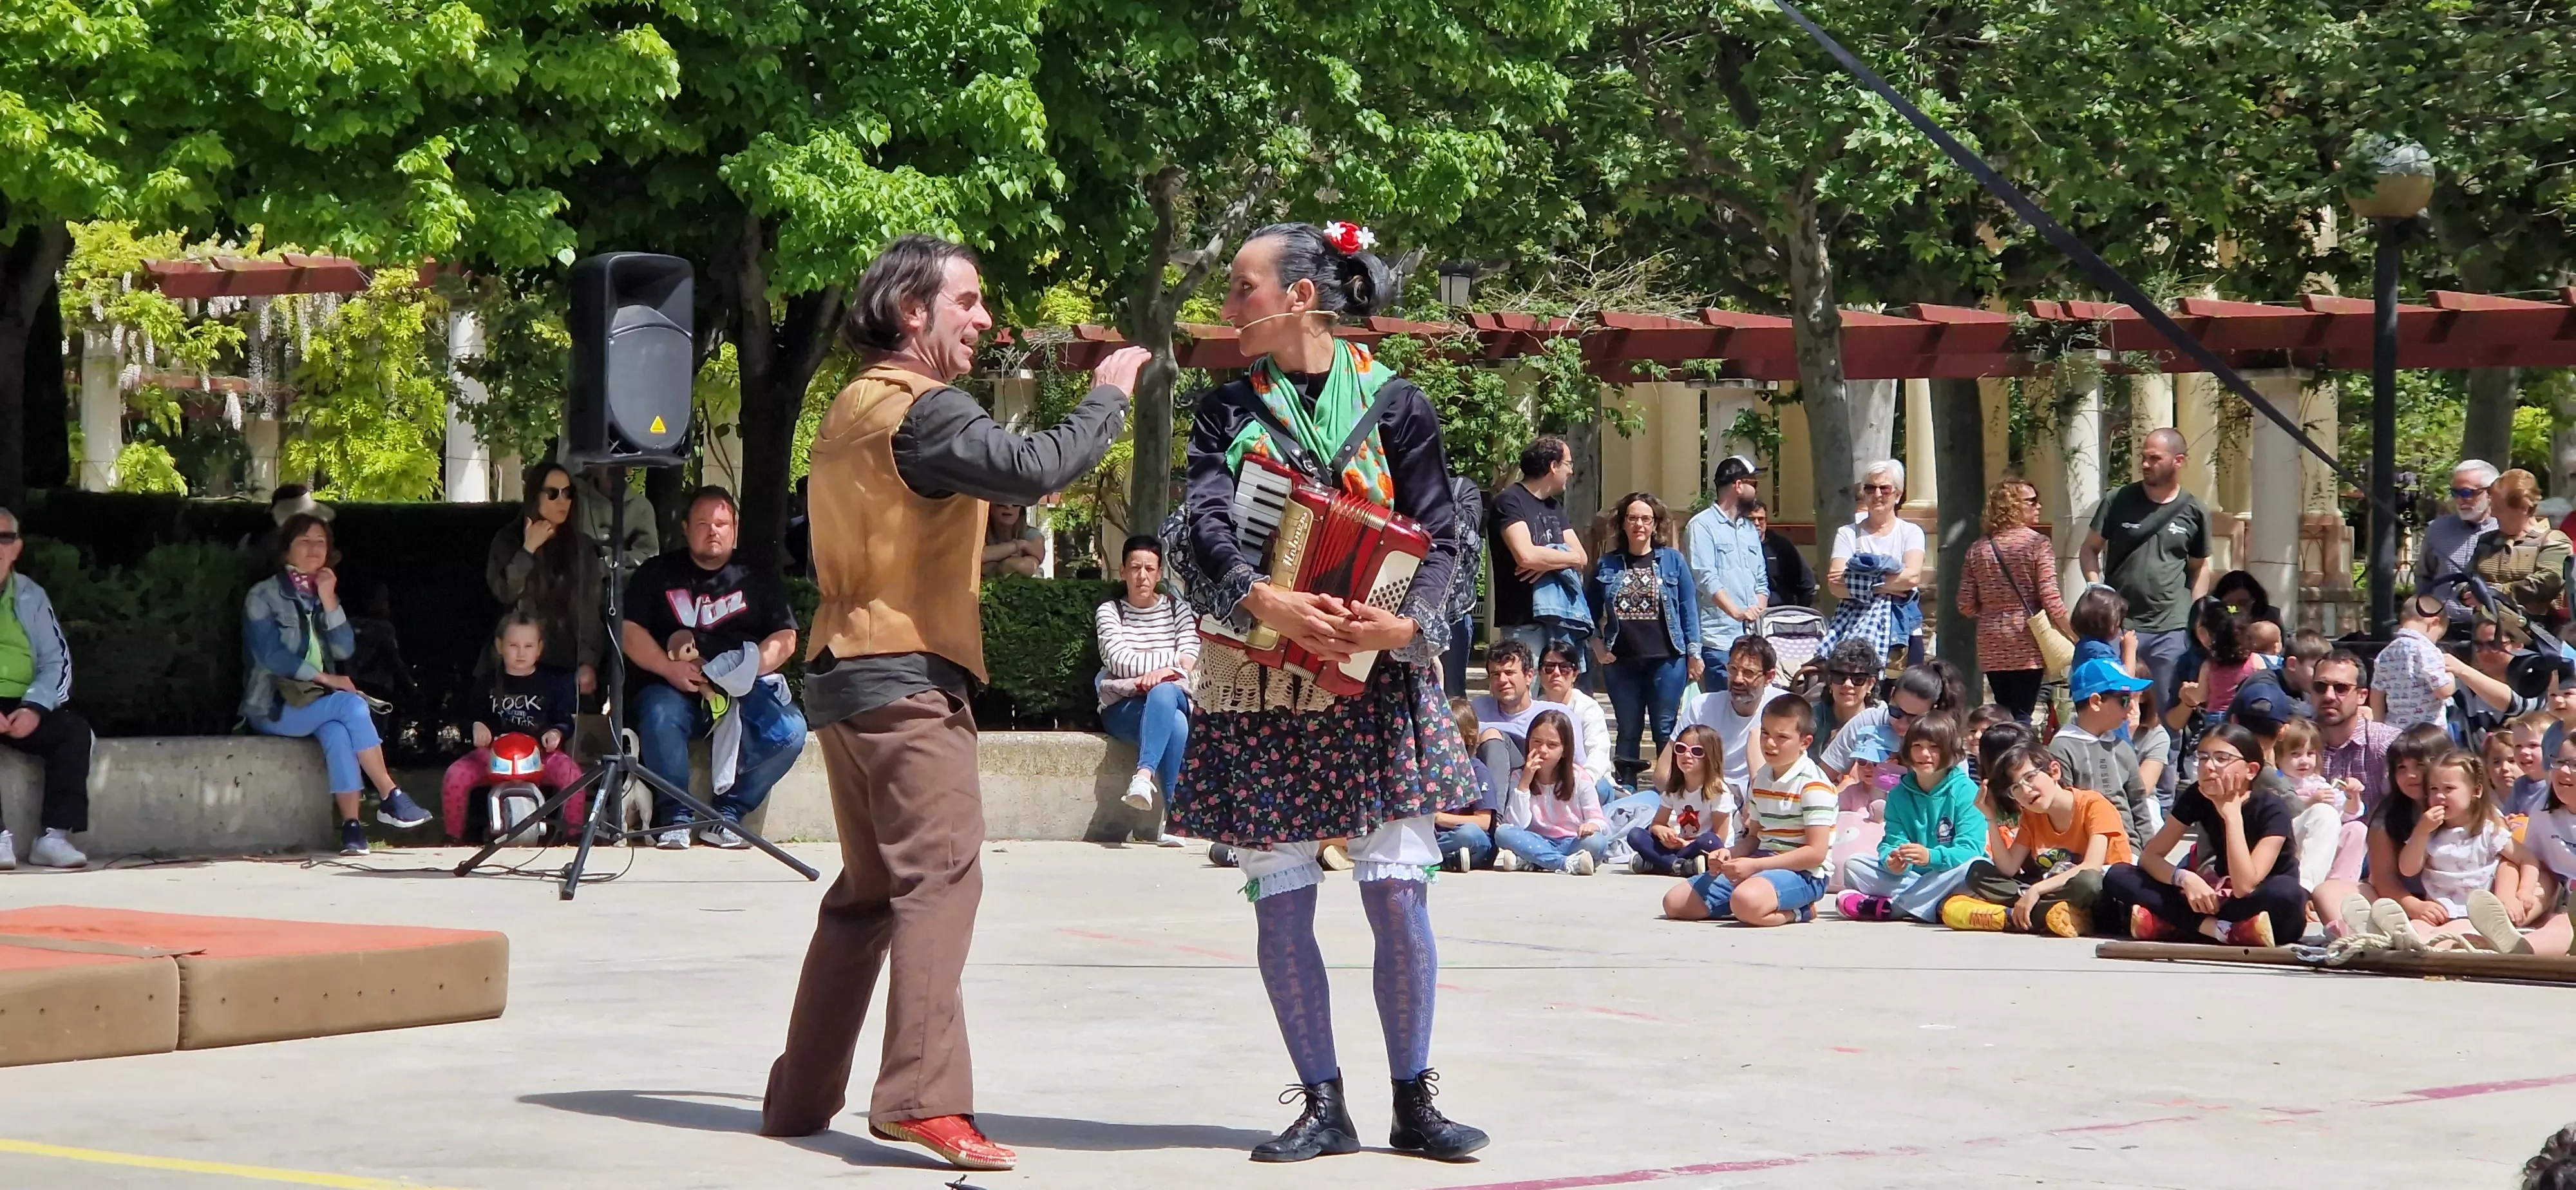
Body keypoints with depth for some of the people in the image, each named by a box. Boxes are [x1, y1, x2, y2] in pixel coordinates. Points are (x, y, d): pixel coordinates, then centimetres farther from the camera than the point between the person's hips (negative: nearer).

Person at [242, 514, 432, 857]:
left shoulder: (322, 594, 17)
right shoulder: (263, 597, -1)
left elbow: (344, 649, 4)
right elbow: (271, 655, -13)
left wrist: (329, 600, -6)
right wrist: (325, 678, -18)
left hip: (314, 700, 5)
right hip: (275, 706, -5)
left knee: (337, 731, -32)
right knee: (352, 705, -30)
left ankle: (351, 825, -40)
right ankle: (390, 798, -27)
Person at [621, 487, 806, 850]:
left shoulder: (757, 579, 16)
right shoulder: (657, 575, 13)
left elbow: (784, 639, 6)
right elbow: (629, 633, 2)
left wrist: (747, 670, -13)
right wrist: (670, 669, -14)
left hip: (744, 690, 1)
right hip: (675, 688, -1)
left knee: (789, 732, -27)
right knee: (660, 717, -36)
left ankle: (727, 814, -12)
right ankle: (674, 817, -19)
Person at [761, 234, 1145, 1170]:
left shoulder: (853, 408, 18)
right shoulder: (923, 409, -13)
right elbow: (1032, 471, -26)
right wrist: (1108, 398, -12)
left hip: (845, 673, 10)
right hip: (908, 677, -10)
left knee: (869, 890, 17)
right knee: (941, 876, -15)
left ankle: (800, 1098, 19)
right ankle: (922, 1099, -26)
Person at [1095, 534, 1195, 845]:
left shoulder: (1177, 610, 17)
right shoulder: (1109, 612, 12)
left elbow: (1189, 663, 2)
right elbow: (1122, 662, -5)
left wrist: (1163, 673, -19)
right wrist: (1175, 660, -7)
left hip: (1175, 699, 1)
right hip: (1123, 707, -1)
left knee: (1163, 694, -39)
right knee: (1175, 725, -36)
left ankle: (1143, 777, -51)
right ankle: (1175, 818, -44)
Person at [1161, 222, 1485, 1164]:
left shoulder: (1392, 402, 1)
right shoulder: (1228, 410, 6)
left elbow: (1441, 536, -3)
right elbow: (1207, 523, -9)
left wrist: (1408, 620, -23)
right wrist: (1265, 601, -29)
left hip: (1376, 677, -1)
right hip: (1261, 686, 2)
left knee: (1398, 890, -4)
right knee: (1280, 899, 0)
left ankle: (1413, 1100, 7)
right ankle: (1323, 1105, 9)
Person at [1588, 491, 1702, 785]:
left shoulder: (1673, 561, 4)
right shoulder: (1606, 565, 8)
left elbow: (1689, 608, 4)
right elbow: (1590, 610, 15)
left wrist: (1694, 653, 0)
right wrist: (1597, 645, 3)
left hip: (1666, 659, -2)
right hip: (1621, 661, 2)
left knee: (1666, 729, -1)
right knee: (1628, 730, 8)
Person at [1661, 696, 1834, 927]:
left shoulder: (1813, 785, -14)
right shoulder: (1760, 779, 13)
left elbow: (1816, 853, -19)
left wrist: (1755, 865, -21)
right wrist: (1731, 857, -3)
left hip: (1801, 874, -9)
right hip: (1761, 866, 9)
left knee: (1746, 901, -42)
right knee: (1675, 902, 3)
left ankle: (1798, 911, -9)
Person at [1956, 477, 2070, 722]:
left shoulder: (1978, 549, 7)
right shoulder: (2037, 544, -7)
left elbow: (1967, 606, 5)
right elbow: (2050, 599, -13)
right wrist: (2075, 635, -4)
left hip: (1991, 646, 4)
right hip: (2027, 645, -4)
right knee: (2021, 717, -5)